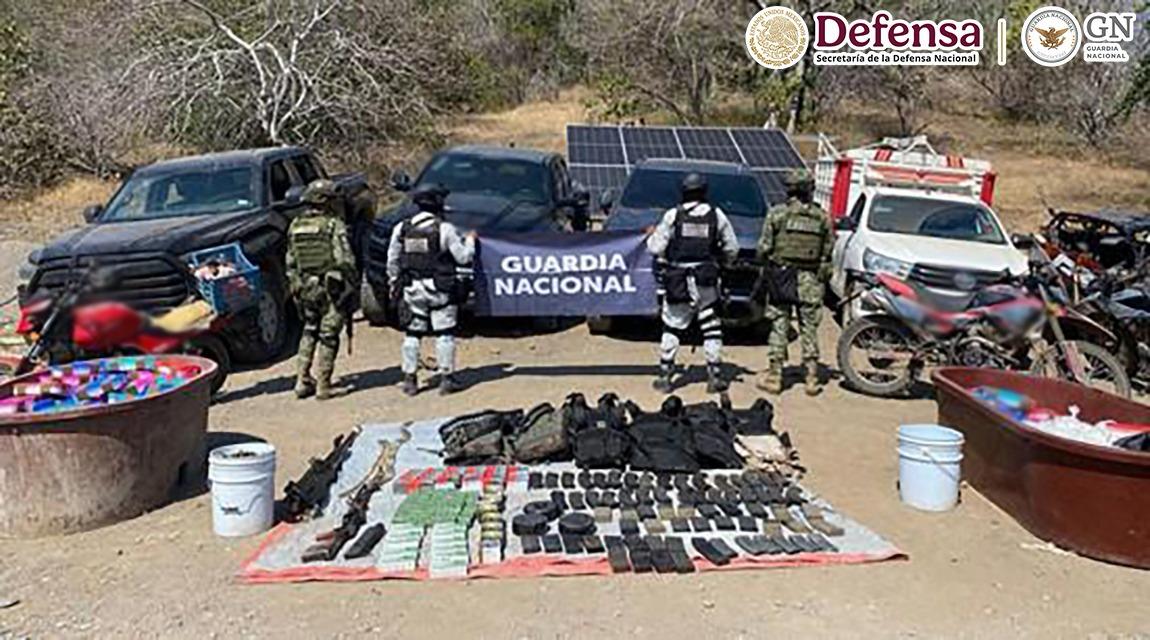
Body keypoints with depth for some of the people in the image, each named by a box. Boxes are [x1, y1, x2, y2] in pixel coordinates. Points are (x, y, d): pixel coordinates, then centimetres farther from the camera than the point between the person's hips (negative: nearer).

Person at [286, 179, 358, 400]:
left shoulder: (296, 226, 7)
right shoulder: (333, 225, -11)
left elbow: (291, 262, 11)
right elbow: (345, 259, -17)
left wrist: (295, 287, 18)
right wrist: (353, 280, -4)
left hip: (305, 288, 6)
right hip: (331, 288, -6)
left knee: (309, 332, 20)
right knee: (328, 336, 2)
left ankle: (302, 381, 19)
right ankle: (323, 386, 4)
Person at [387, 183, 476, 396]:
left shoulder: (402, 229, 1)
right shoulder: (445, 229, -11)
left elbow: (392, 261, 7)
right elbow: (463, 257, -6)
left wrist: (395, 284, 19)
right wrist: (470, 240, 12)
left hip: (412, 289, 3)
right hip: (440, 290, -3)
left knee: (412, 334, 10)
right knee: (444, 334, 6)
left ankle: (410, 379, 13)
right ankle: (446, 378, 9)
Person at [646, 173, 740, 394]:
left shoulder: (673, 215, -5)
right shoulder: (716, 215, 0)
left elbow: (656, 248, -4)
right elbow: (732, 249, 6)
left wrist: (651, 236, 17)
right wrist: (721, 260, 26)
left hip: (677, 281, -1)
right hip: (706, 281, 1)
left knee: (672, 328, 8)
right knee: (712, 329, 8)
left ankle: (664, 377, 10)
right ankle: (714, 377, 8)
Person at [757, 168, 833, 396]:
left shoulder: (777, 214, -5)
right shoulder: (822, 217, 3)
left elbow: (764, 247, -5)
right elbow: (828, 250, 3)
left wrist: (767, 263, 12)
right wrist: (823, 273, 15)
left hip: (781, 275, -2)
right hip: (810, 279, 2)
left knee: (779, 326, 4)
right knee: (809, 328, 8)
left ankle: (774, 375, 6)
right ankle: (812, 377, 9)